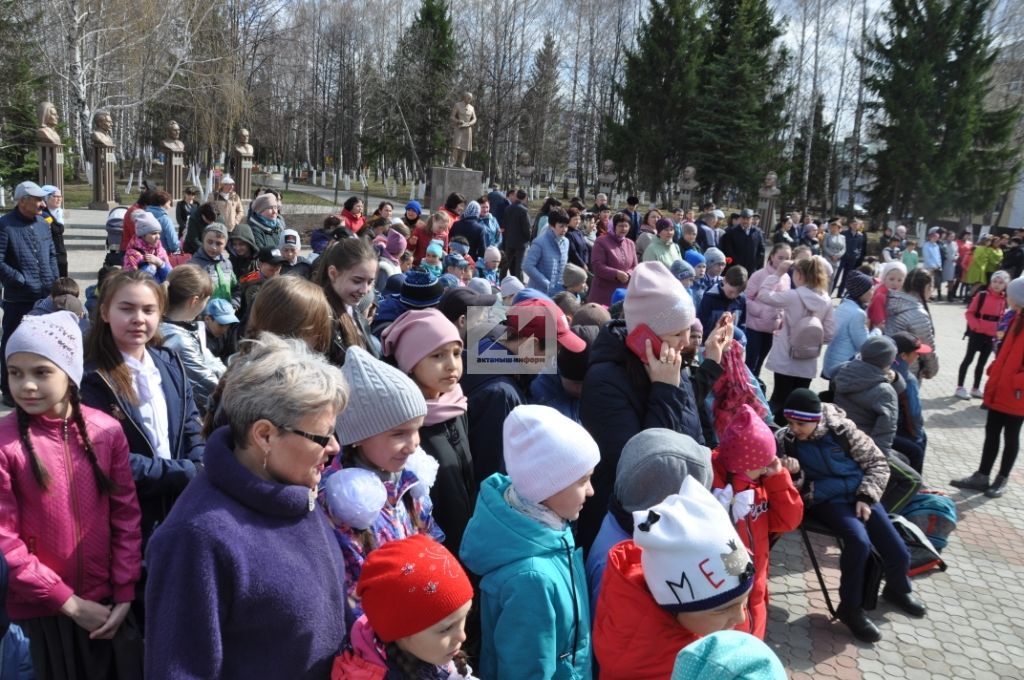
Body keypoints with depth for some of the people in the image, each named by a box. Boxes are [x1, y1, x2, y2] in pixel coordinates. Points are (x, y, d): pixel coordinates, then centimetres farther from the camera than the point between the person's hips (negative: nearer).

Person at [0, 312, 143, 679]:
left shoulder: (107, 430, -4)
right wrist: (70, 602, -11)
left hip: (109, 604, 3)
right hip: (43, 609, -2)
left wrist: (124, 594, -4)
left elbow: (127, 516, 0)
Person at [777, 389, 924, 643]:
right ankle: (851, 608, -10)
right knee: (859, 541, -30)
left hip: (859, 495, 3)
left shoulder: (842, 429, -9)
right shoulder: (784, 440, -10)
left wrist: (866, 497, -10)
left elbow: (877, 462, 0)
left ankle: (897, 589, 35)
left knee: (899, 553, -3)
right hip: (825, 501, -2)